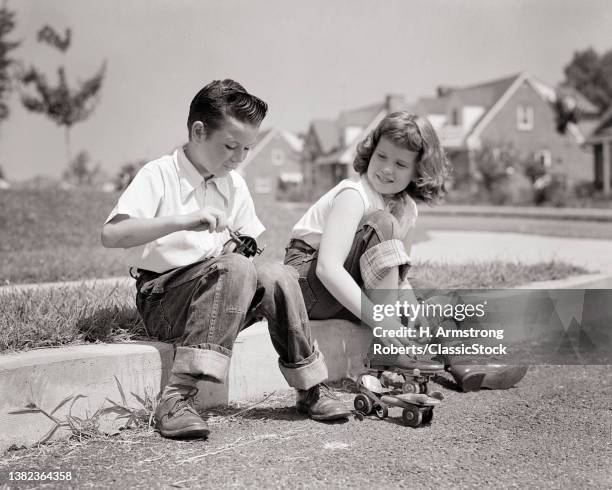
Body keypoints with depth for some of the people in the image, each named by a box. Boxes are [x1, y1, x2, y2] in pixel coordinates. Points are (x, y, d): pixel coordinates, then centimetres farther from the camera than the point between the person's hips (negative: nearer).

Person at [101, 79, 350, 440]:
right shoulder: (158, 175, -8)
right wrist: (183, 220, -34)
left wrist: (238, 248, -7)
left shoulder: (234, 184, 11)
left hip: (219, 295, 6)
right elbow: (111, 235, -23)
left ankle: (311, 387, -6)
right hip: (163, 298, -5)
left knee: (279, 275, -21)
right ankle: (178, 397, -35)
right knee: (236, 267, -32)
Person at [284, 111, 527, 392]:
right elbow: (328, 268, -32)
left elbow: (398, 278, 1)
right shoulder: (354, 195, -21)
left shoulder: (407, 210, 2)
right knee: (381, 224, -27)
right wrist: (379, 320, -36)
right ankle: (386, 348, -29)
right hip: (308, 281, -8)